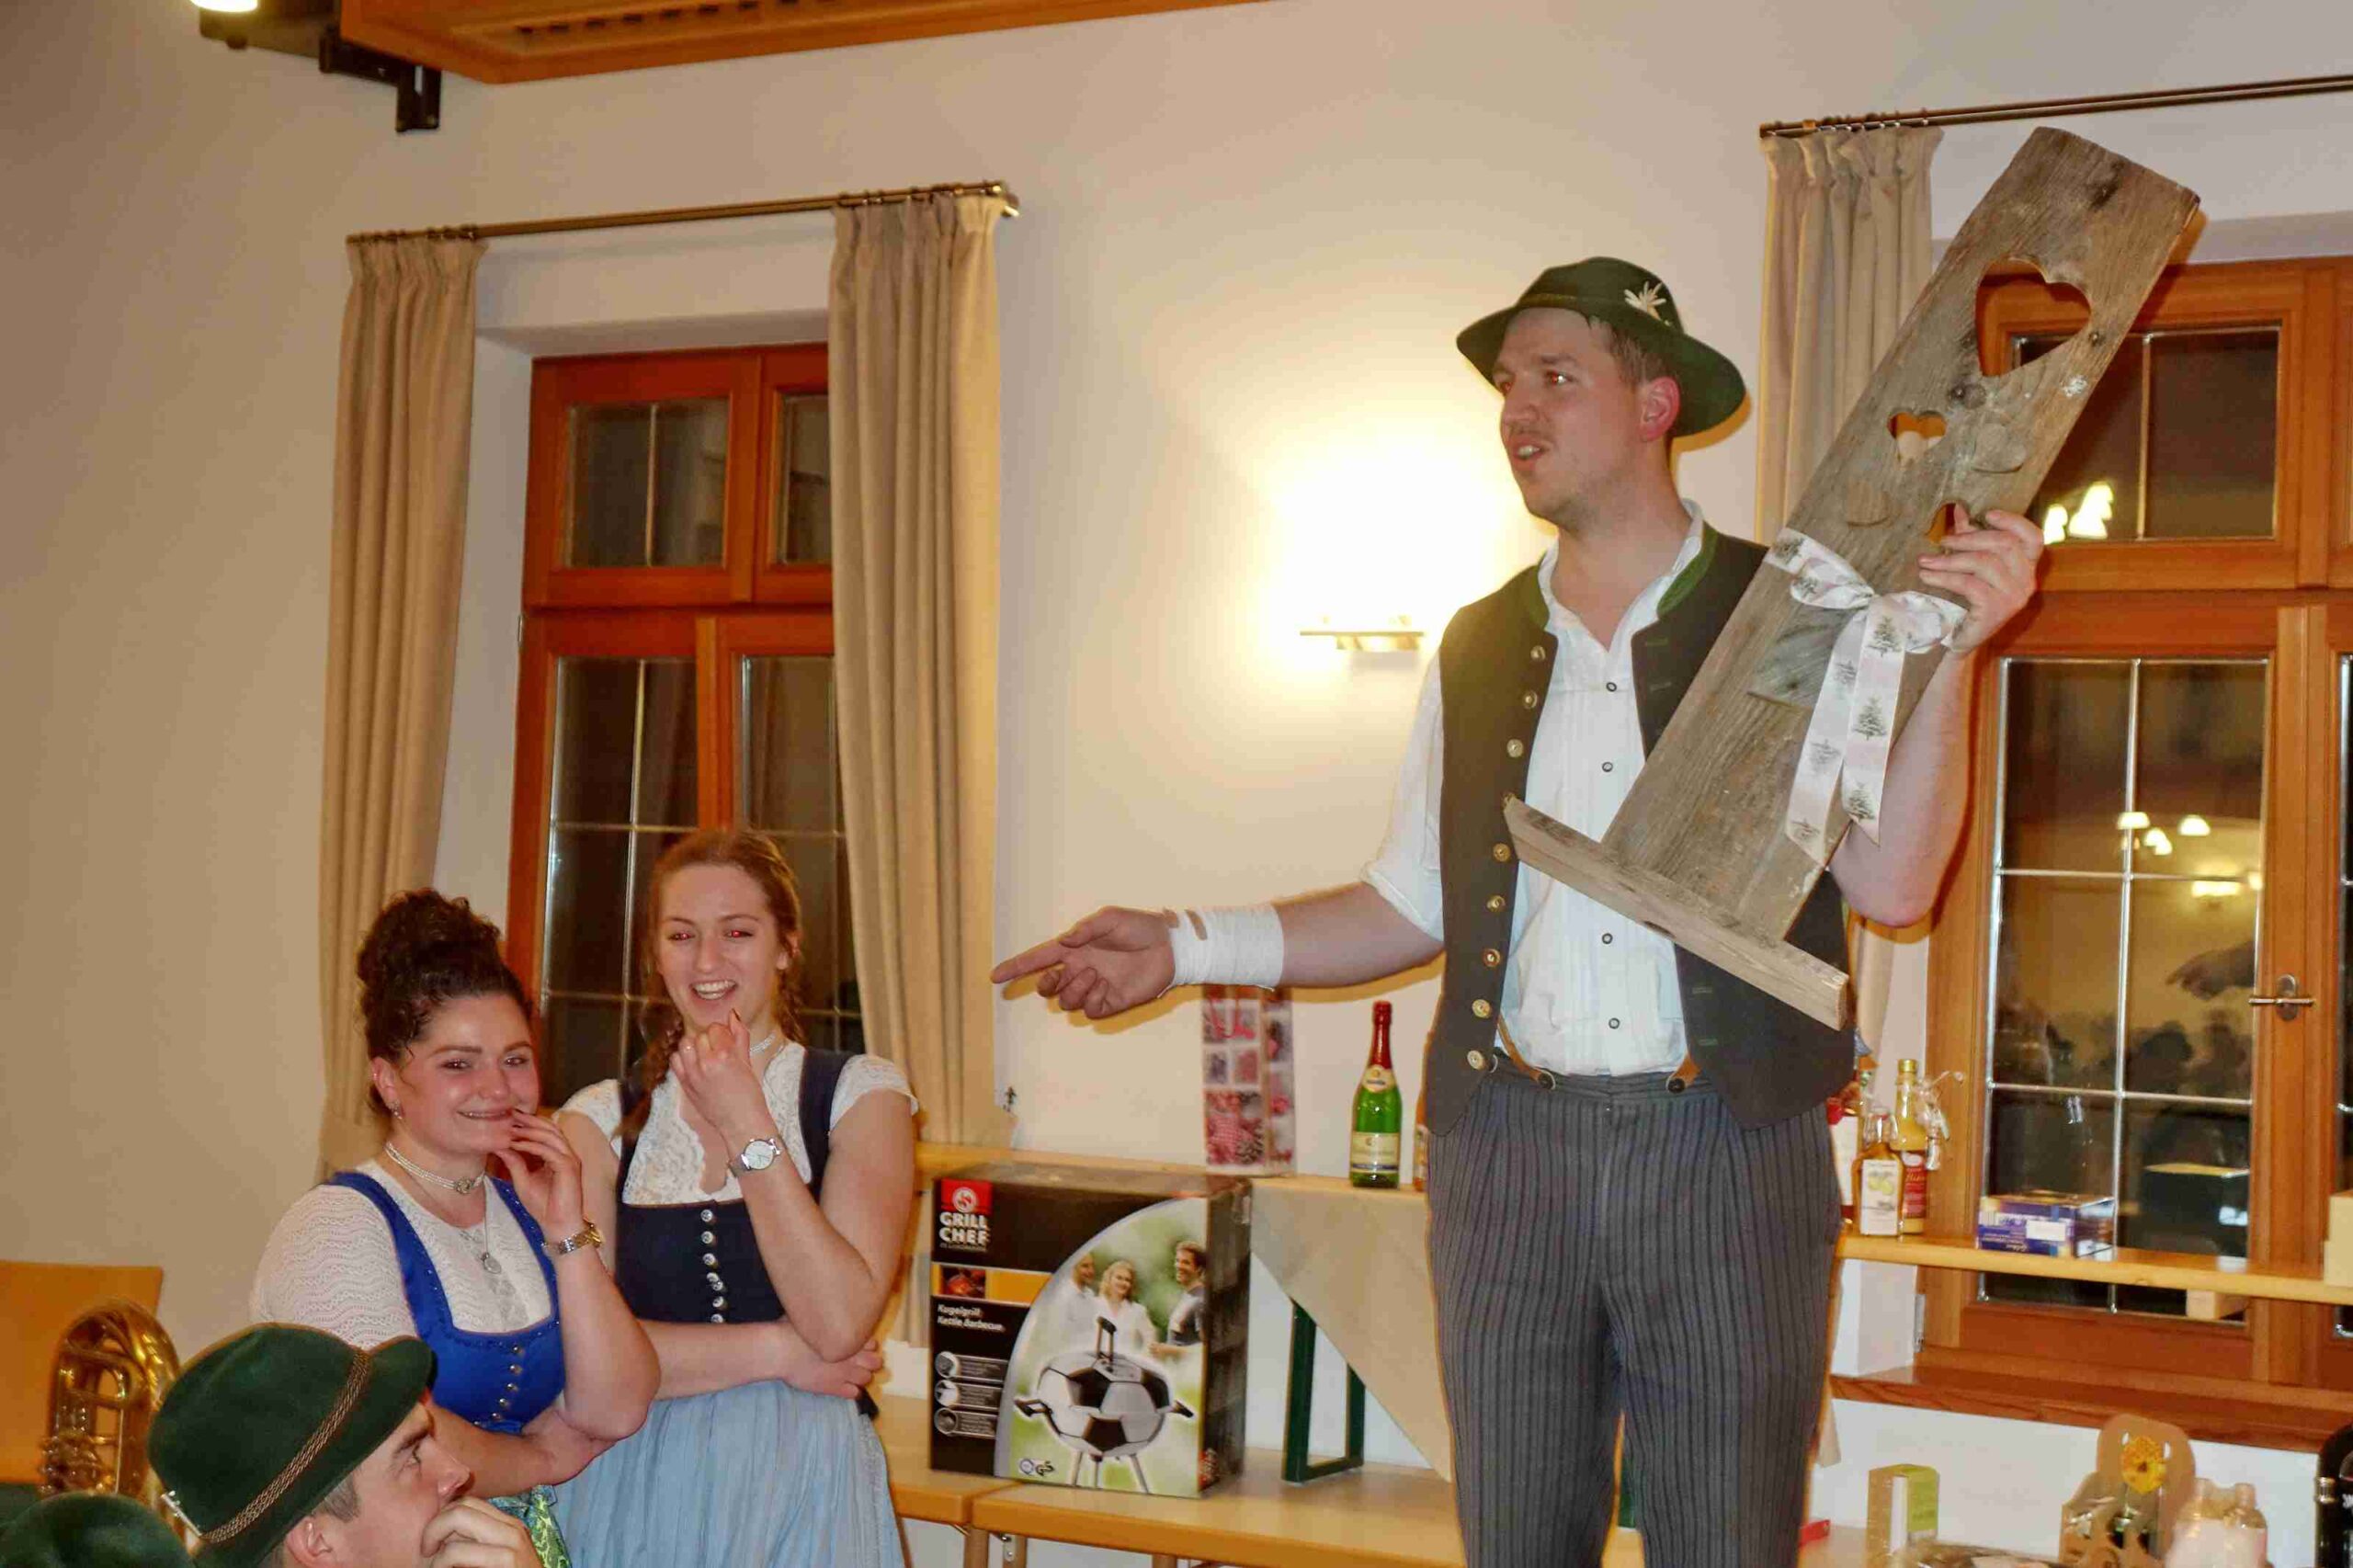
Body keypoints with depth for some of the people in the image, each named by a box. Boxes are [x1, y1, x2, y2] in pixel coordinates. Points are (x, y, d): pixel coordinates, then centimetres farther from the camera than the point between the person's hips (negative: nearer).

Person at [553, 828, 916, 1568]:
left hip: (800, 1487, -1)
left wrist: (747, 1125, -13)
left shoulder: (861, 1094, 0)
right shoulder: (600, 1120, 3)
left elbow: (839, 1322, -14)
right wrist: (780, 1350, -10)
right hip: (633, 1493, 1)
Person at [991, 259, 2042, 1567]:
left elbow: (1891, 884, -9)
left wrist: (1949, 654, -19)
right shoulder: (1480, 647, 13)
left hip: (1728, 1158, -4)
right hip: (1508, 1150, 4)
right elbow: (1413, 907, 16)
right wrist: (1187, 945, 9)